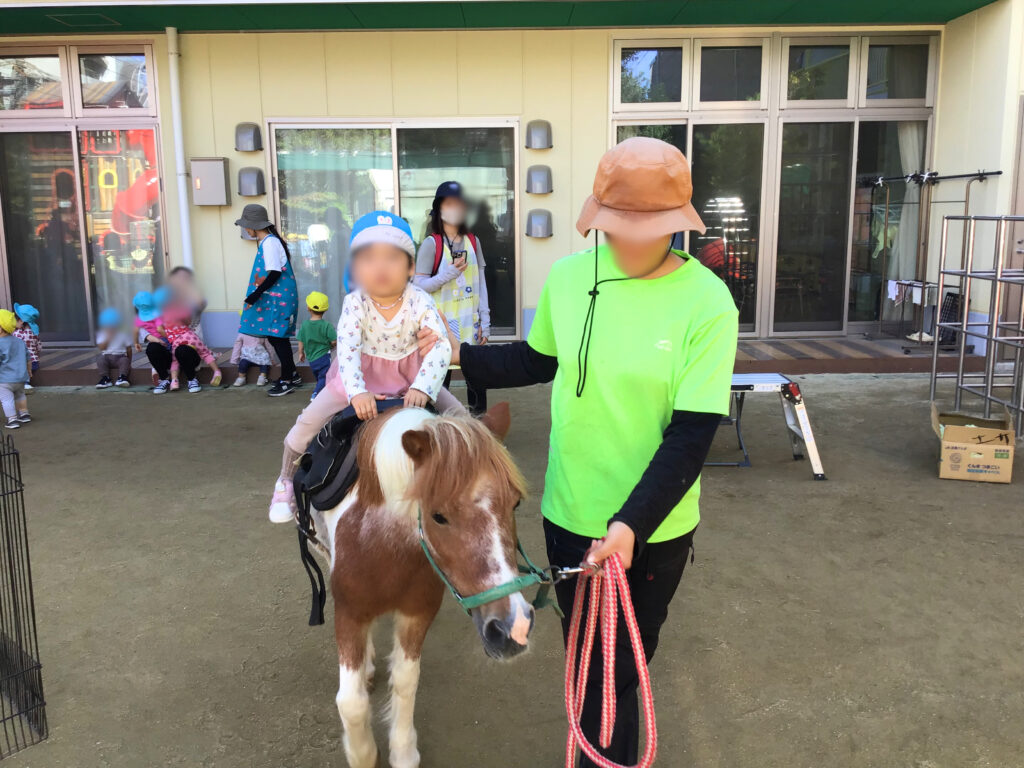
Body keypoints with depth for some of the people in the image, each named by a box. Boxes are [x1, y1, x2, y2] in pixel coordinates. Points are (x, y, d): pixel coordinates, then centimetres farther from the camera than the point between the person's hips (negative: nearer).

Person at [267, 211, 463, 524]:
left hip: (411, 377, 1)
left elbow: (441, 347, -31)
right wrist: (357, 392, -50)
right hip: (361, 377, -1)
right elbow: (347, 351, -32)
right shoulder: (355, 304, -23)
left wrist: (422, 388, -47)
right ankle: (285, 481, 16)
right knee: (310, 420, -8)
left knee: (456, 413, -8)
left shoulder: (419, 302, -23)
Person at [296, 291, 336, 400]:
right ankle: (316, 394, -22)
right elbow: (334, 341, -13)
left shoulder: (304, 325, -1)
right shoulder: (326, 326, -13)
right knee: (324, 377, -6)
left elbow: (301, 341, 4)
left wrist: (301, 353, 20)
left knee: (319, 377, 21)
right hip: (324, 357, -5)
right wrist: (331, 346, 10)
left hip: (311, 359, 5)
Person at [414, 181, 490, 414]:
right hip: (442, 322, -3)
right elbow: (420, 285, -7)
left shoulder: (472, 241, 8)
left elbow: (481, 284, 9)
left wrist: (485, 321, 5)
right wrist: (448, 274, -21)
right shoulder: (431, 243, -4)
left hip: (471, 322, 4)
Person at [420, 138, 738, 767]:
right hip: (571, 516, 3)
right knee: (590, 663, 20)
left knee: (621, 667, 16)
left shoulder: (706, 303, -18)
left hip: (653, 529, -3)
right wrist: (461, 357, 1)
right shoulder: (569, 276, -7)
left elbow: (692, 435, -19)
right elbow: (538, 361, 11)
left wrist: (632, 524, -26)